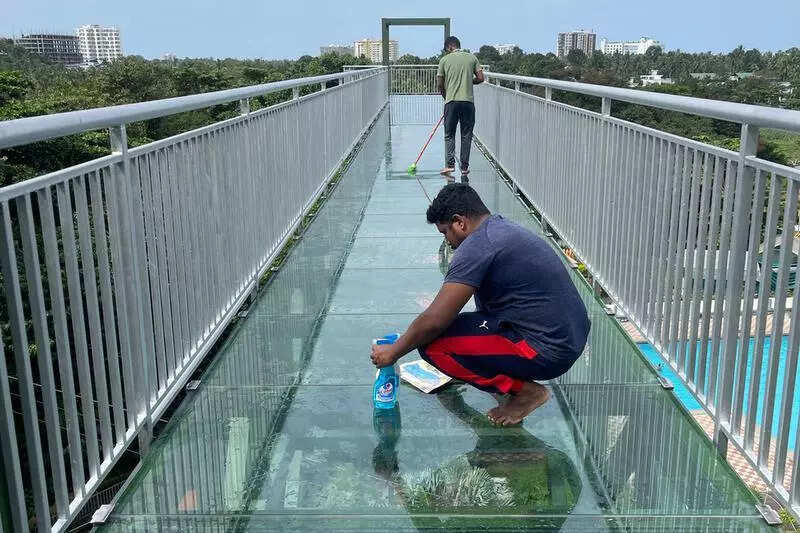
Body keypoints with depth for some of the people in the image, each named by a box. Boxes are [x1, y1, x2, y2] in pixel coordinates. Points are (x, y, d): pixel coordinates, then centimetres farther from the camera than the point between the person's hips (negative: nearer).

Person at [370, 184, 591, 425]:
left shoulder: (478, 244, -16)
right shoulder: (506, 229, 14)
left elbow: (434, 321, -18)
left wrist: (393, 352, -1)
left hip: (546, 352, -10)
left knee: (431, 343, -11)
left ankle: (524, 389, -4)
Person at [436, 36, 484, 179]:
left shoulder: (445, 59, 4)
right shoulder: (472, 57, 8)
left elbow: (439, 84, 4)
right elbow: (480, 78, 3)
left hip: (451, 101, -1)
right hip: (468, 101, 1)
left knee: (449, 135, 7)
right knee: (466, 136, 7)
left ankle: (450, 164, -6)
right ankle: (464, 167, 7)